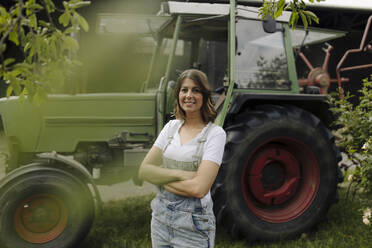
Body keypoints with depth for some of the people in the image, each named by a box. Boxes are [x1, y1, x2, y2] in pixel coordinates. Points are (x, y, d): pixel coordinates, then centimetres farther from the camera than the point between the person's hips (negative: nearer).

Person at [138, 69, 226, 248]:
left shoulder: (215, 133, -12)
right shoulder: (171, 127, 5)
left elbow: (199, 188, -22)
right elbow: (143, 170, -3)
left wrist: (161, 178, -9)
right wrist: (179, 174, -18)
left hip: (194, 224, -5)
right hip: (161, 215, 5)